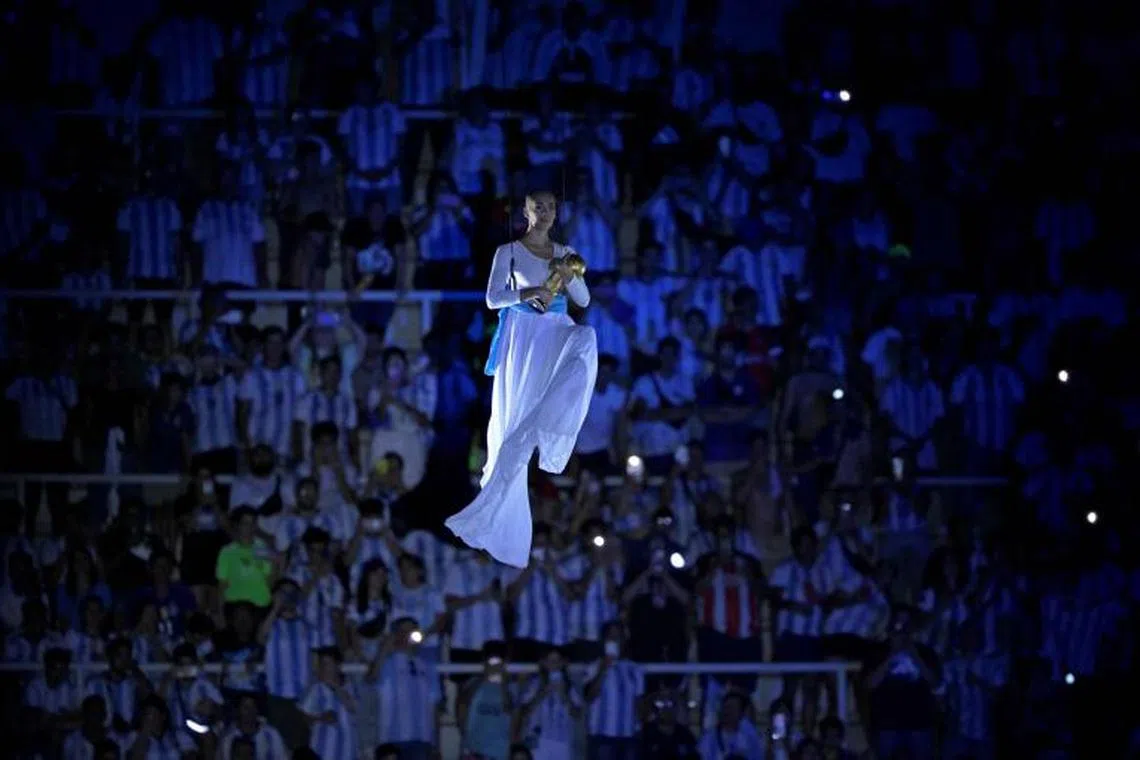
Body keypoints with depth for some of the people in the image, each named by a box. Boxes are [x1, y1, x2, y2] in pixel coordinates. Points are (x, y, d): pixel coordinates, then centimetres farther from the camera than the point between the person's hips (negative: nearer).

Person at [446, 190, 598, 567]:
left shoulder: (564, 253, 13)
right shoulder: (509, 252, 2)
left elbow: (584, 300, 11)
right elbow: (492, 298, -6)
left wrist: (569, 276, -8)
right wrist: (527, 293, -21)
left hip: (557, 335, 2)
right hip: (523, 337, -2)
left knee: (587, 339, -33)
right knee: (514, 413, -5)